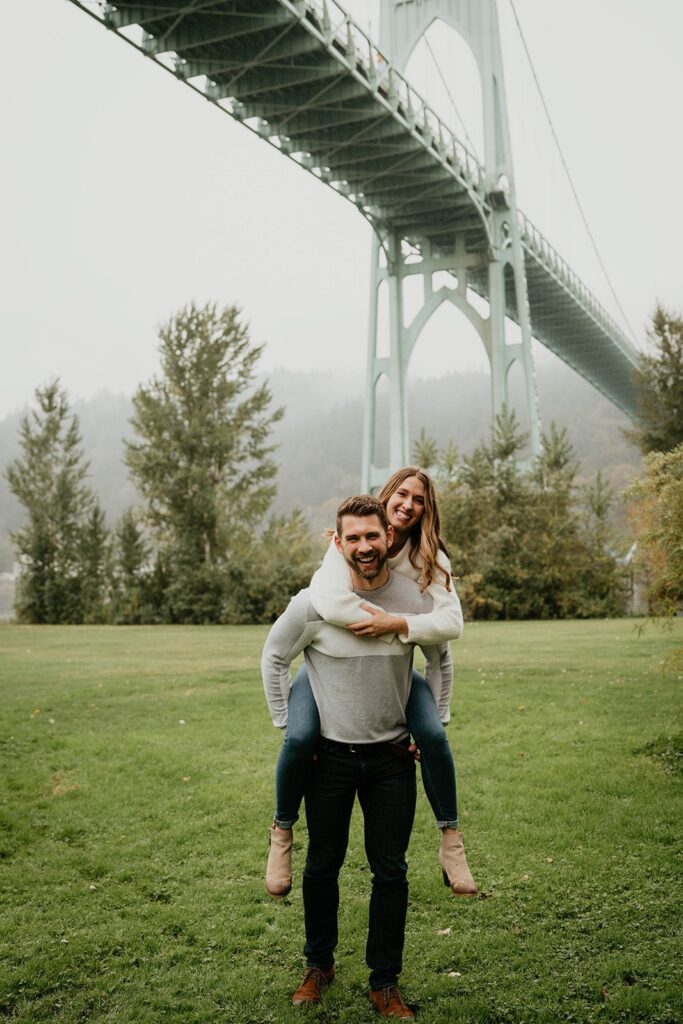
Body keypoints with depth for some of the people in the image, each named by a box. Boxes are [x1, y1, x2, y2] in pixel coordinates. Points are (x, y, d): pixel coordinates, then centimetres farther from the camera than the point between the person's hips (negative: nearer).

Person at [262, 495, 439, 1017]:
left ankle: (386, 984, 24)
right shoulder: (313, 603, -14)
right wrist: (286, 725, 1)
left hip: (392, 757, 1)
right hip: (329, 756, -1)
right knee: (322, 866, 13)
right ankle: (319, 965, 36)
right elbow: (274, 657, 2)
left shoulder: (417, 599, -8)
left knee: (391, 872, 7)